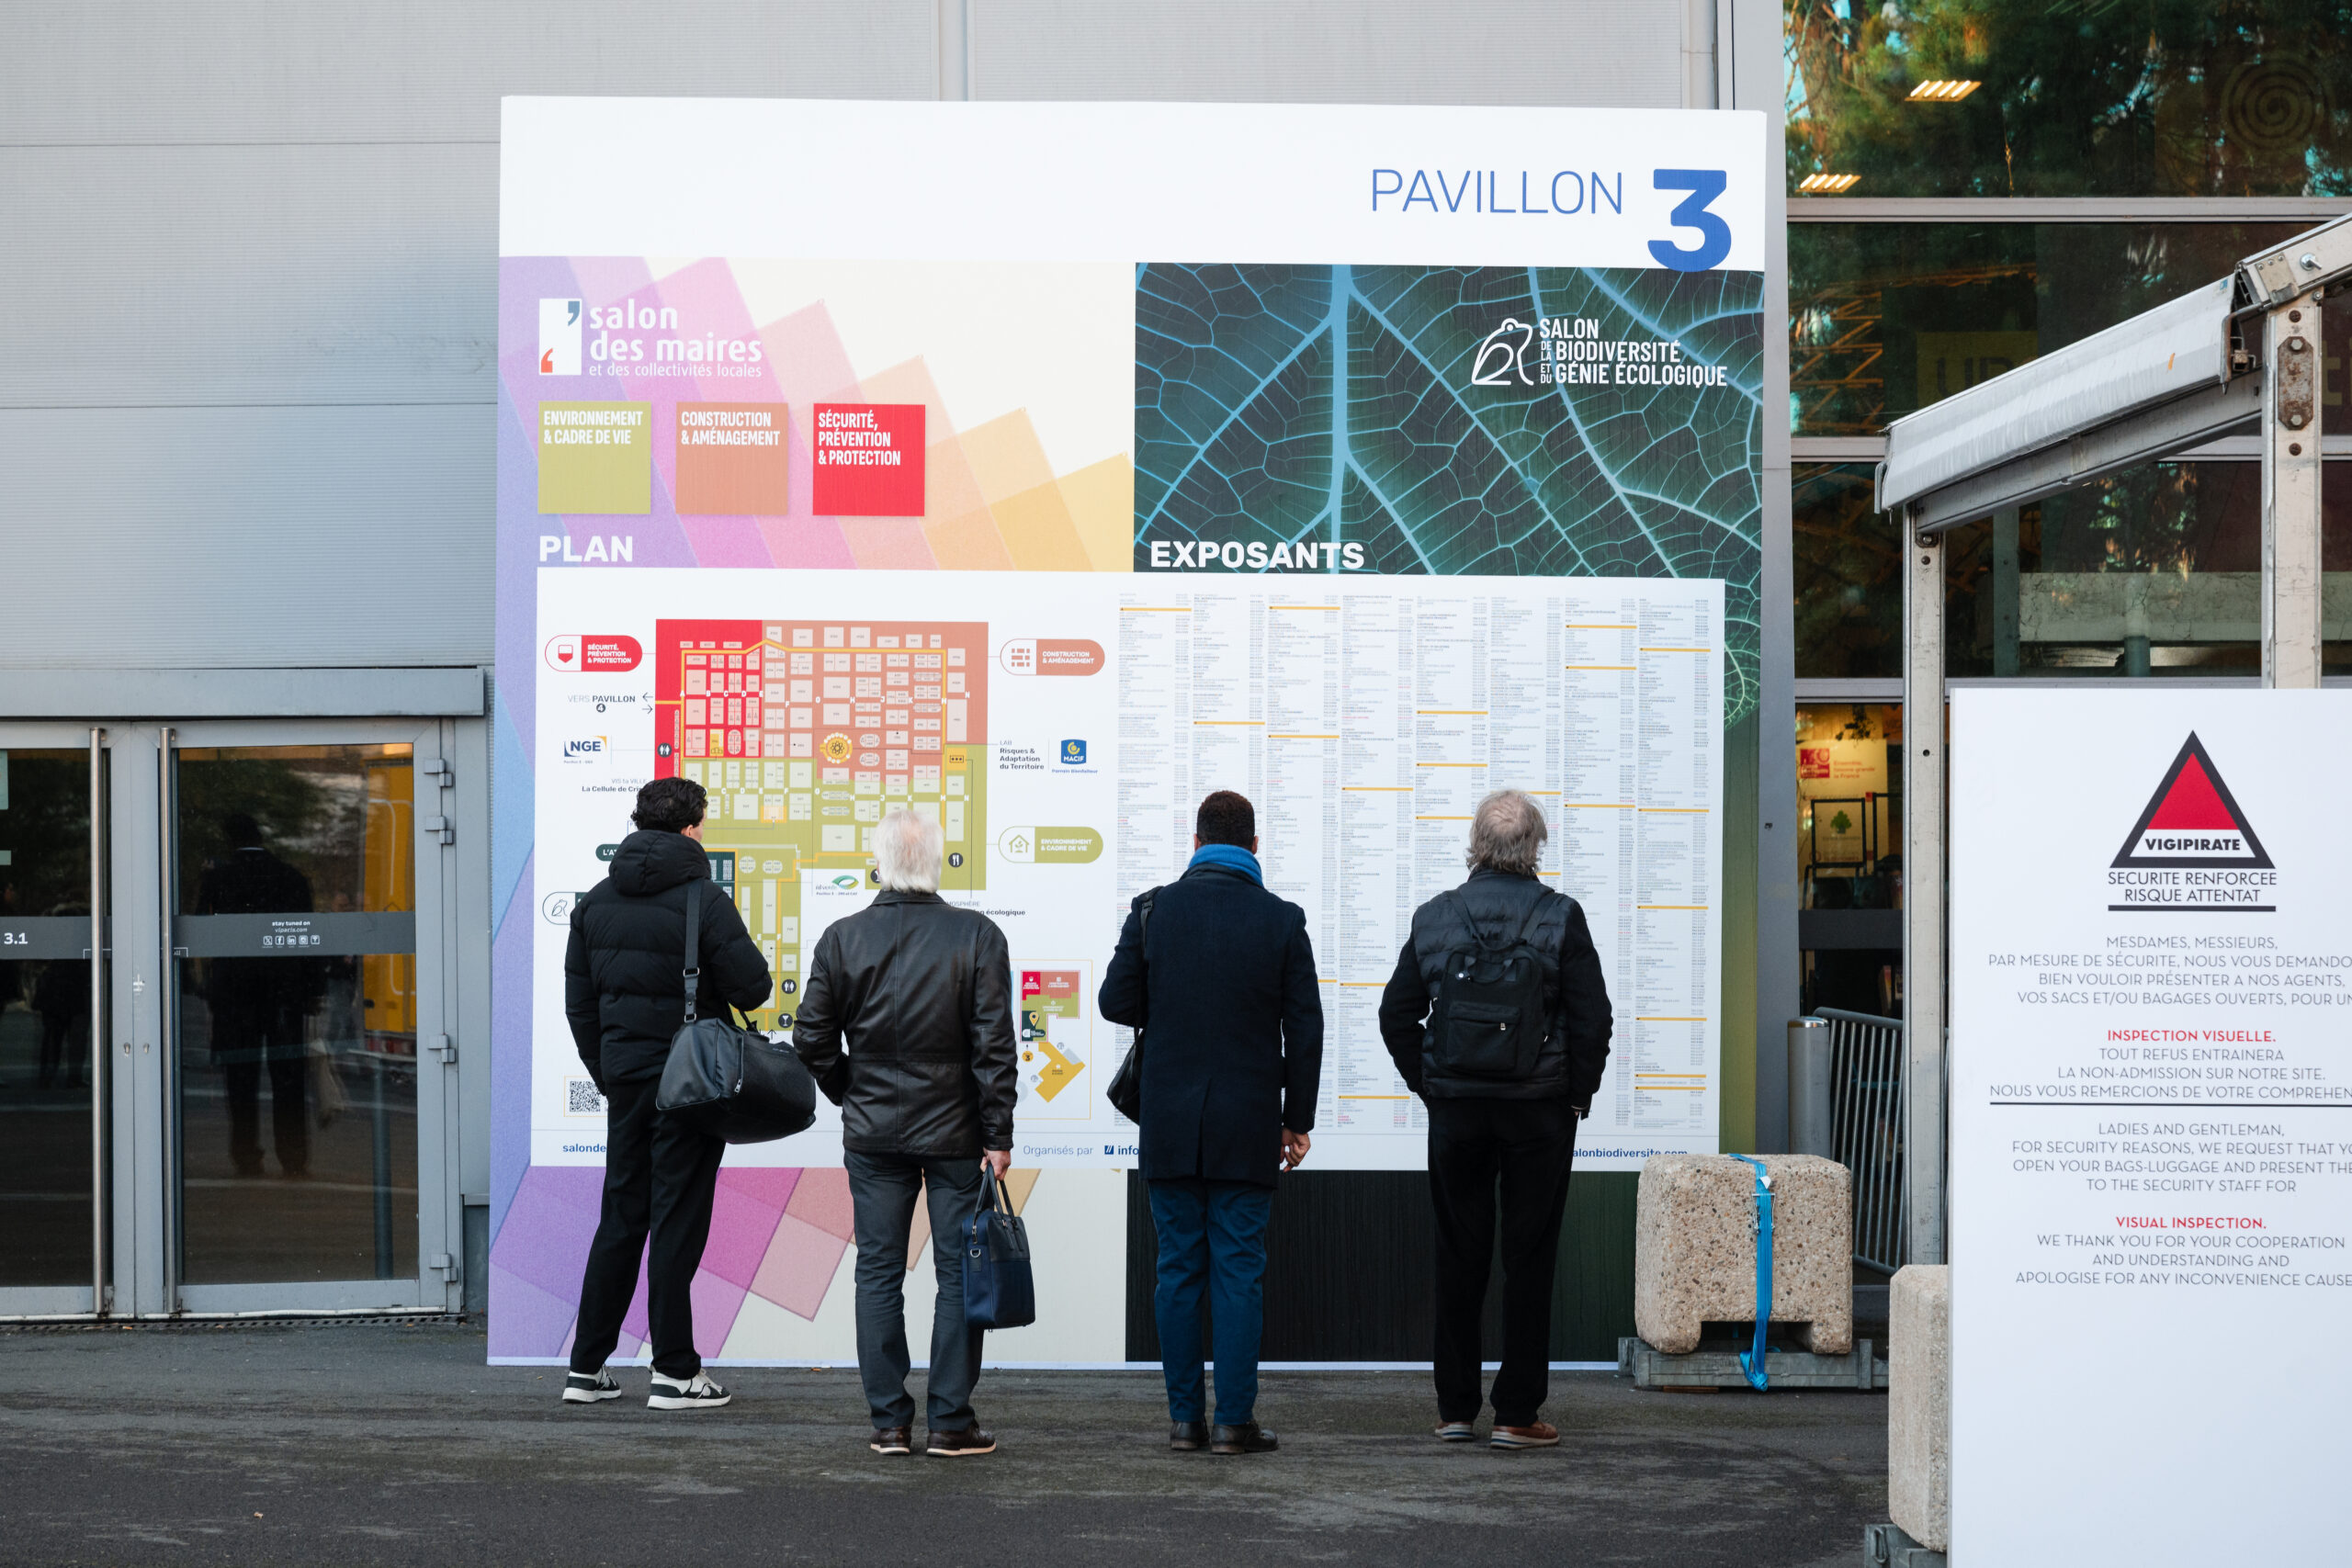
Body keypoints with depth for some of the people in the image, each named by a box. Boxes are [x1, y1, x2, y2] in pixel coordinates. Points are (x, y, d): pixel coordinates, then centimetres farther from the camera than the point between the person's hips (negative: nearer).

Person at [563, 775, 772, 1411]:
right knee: (677, 1223, -1)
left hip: (624, 1076, 6)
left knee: (620, 1218, 13)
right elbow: (753, 987, -14)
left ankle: (587, 1366, 14)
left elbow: (579, 1002, 12)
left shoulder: (595, 901, 9)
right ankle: (675, 1371, 2)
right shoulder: (701, 898, -12)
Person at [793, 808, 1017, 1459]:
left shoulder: (841, 939, -3)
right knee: (959, 1275, 4)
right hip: (956, 1133, -1)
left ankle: (888, 1420, 8)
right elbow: (994, 1045, -10)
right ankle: (951, 1421, 4)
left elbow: (812, 1039, 1)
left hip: (872, 1134, 2)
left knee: (878, 1274, 8)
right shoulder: (977, 936, -8)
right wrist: (998, 1135, -5)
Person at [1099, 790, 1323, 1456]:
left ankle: (1184, 1418, 8)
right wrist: (1298, 1119, 8)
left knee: (1178, 1269, 6)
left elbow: (1116, 1003, 0)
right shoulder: (1281, 920, -2)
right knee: (1239, 1269, 2)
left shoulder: (1153, 910, -2)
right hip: (1247, 1124, -1)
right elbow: (1304, 1028, 0)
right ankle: (1234, 1420, 1)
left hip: (1170, 1124, 1)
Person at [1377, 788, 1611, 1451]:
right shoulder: (1561, 917, -5)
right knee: (1529, 1258, 4)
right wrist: (1576, 1095, 4)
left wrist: (1429, 1087, 12)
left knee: (1459, 1258, 10)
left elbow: (1396, 1015, 5)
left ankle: (1455, 1408, 14)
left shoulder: (1434, 917, 2)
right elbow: (1593, 1017, -7)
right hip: (1540, 1110, -2)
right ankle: (1518, 1412, 4)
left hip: (1455, 1109, 2)